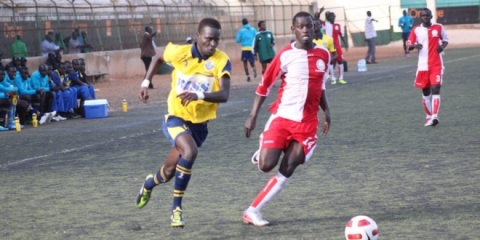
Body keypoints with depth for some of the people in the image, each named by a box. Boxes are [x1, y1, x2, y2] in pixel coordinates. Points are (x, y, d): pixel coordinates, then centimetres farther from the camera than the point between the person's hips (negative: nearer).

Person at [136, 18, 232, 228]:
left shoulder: (221, 61, -16)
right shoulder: (179, 52, -13)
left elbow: (224, 95, -28)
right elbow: (159, 58, 11)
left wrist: (199, 95, -45)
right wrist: (146, 82, 5)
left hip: (199, 123, 2)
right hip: (176, 117, -2)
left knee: (169, 173, 10)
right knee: (190, 151, -30)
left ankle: (149, 184, 48)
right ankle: (177, 208, -11)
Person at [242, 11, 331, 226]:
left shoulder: (323, 55, 5)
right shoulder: (285, 55, -7)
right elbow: (264, 85, -1)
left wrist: (326, 111, 8)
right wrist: (253, 116, -5)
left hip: (307, 122, 3)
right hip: (282, 117, -3)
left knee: (287, 170, -8)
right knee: (266, 165, -14)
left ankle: (253, 211, 0)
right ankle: (261, 153, 24)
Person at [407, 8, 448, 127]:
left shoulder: (438, 27, 0)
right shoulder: (416, 30, 1)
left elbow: (445, 40, 14)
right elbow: (409, 45, 4)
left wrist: (442, 46, -9)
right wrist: (414, 46, -20)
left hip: (436, 65, -2)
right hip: (423, 66, 2)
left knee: (435, 89, -15)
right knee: (425, 92, 9)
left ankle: (434, 117, -23)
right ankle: (429, 117, 23)